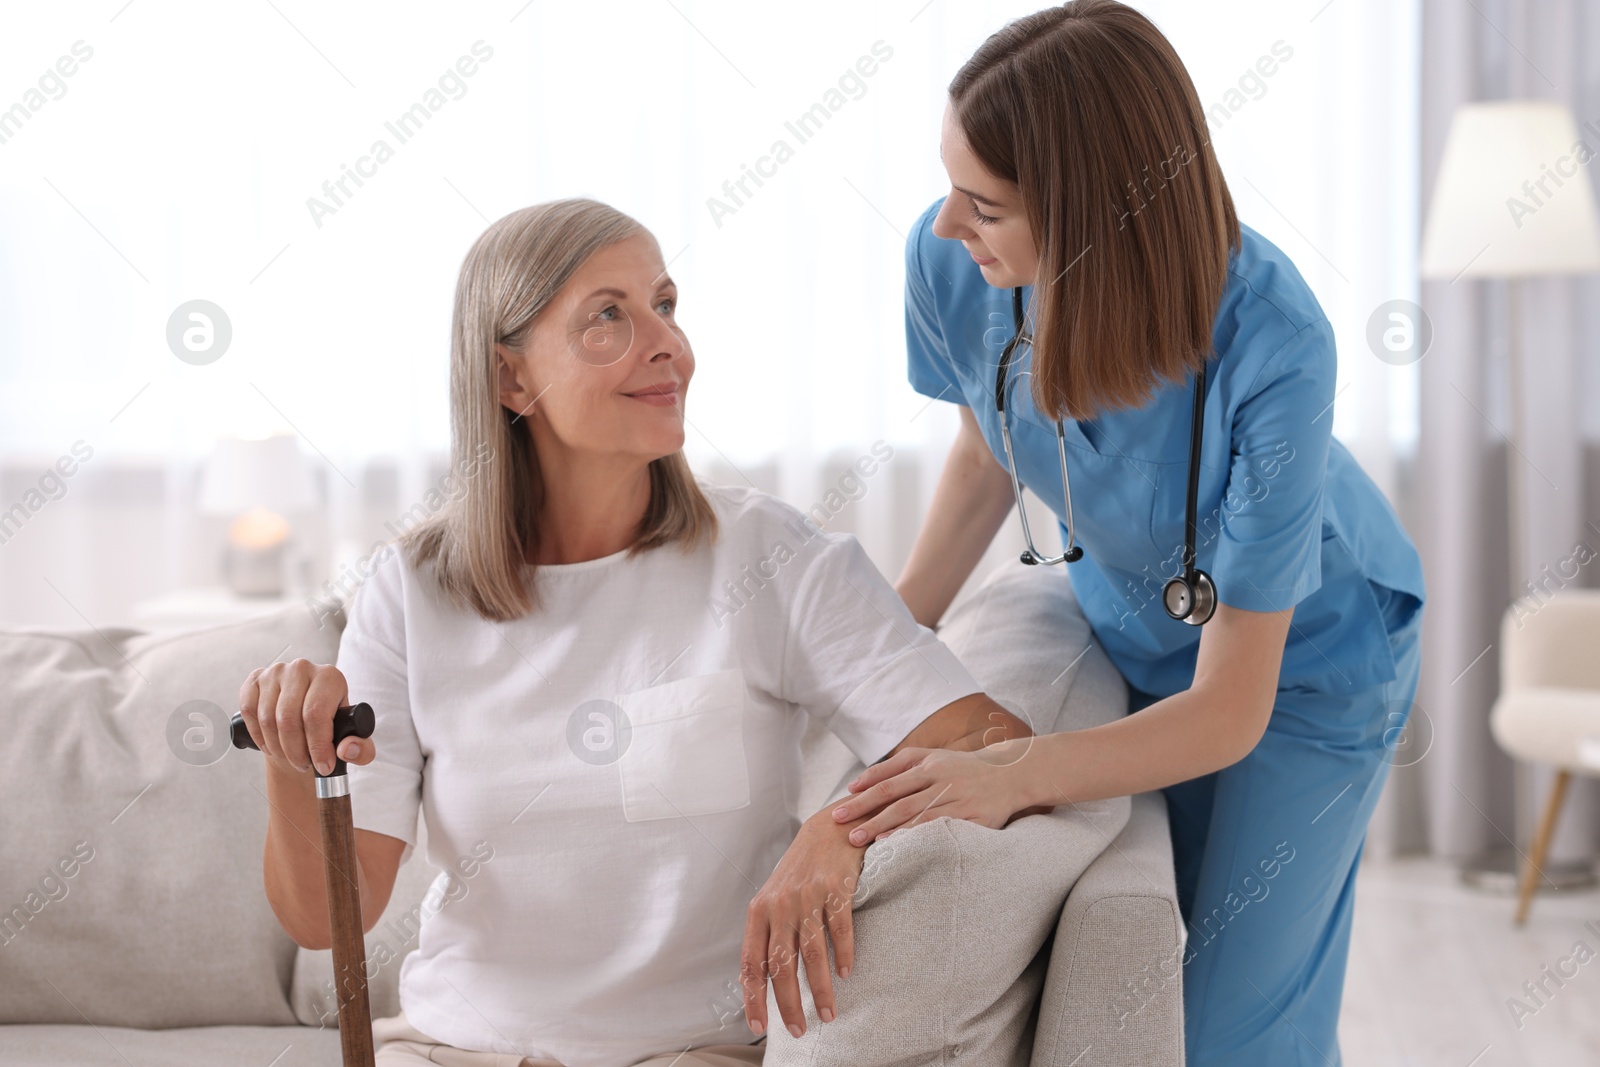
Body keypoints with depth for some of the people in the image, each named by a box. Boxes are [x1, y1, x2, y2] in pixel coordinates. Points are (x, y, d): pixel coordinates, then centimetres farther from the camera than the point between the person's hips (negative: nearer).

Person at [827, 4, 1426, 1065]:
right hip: (1127, 622, 4)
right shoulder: (952, 260, -27)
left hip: (1308, 655, -4)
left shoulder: (1272, 351, -39)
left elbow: (1230, 710, -34)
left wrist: (1014, 775, -48)